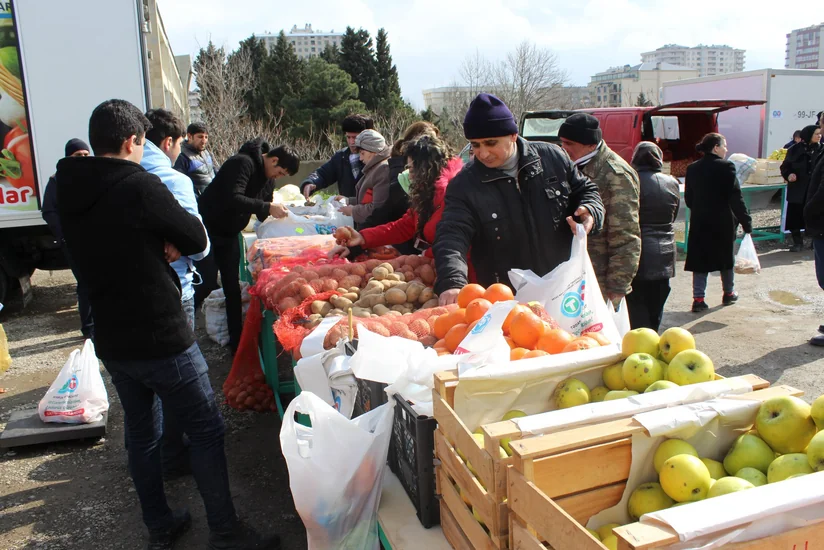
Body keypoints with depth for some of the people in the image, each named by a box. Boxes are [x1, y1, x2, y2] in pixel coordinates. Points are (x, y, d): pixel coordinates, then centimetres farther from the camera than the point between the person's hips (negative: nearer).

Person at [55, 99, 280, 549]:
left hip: (111, 340, 8)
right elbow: (196, 238, -11)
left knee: (141, 434, 19)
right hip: (161, 338, -7)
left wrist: (158, 246, 0)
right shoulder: (139, 185, -19)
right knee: (206, 431, 6)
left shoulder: (69, 193, 4)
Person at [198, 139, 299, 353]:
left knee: (233, 288, 10)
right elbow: (233, 199, -35)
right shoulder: (243, 163, -22)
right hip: (208, 229, -8)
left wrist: (278, 213, -9)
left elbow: (263, 212, 9)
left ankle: (237, 342, 18)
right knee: (206, 286, -8)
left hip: (229, 234, 8)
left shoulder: (267, 177, 5)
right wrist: (267, 207, -37)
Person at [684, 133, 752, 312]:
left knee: (700, 259, 5)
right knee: (726, 257, 16)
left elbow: (688, 198, 5)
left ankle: (698, 299, 1)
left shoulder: (692, 168, 1)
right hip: (723, 223, -3)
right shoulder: (726, 167, -13)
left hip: (699, 223, 3)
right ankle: (729, 293, 31)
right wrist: (746, 223, -9)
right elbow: (736, 197, -14)